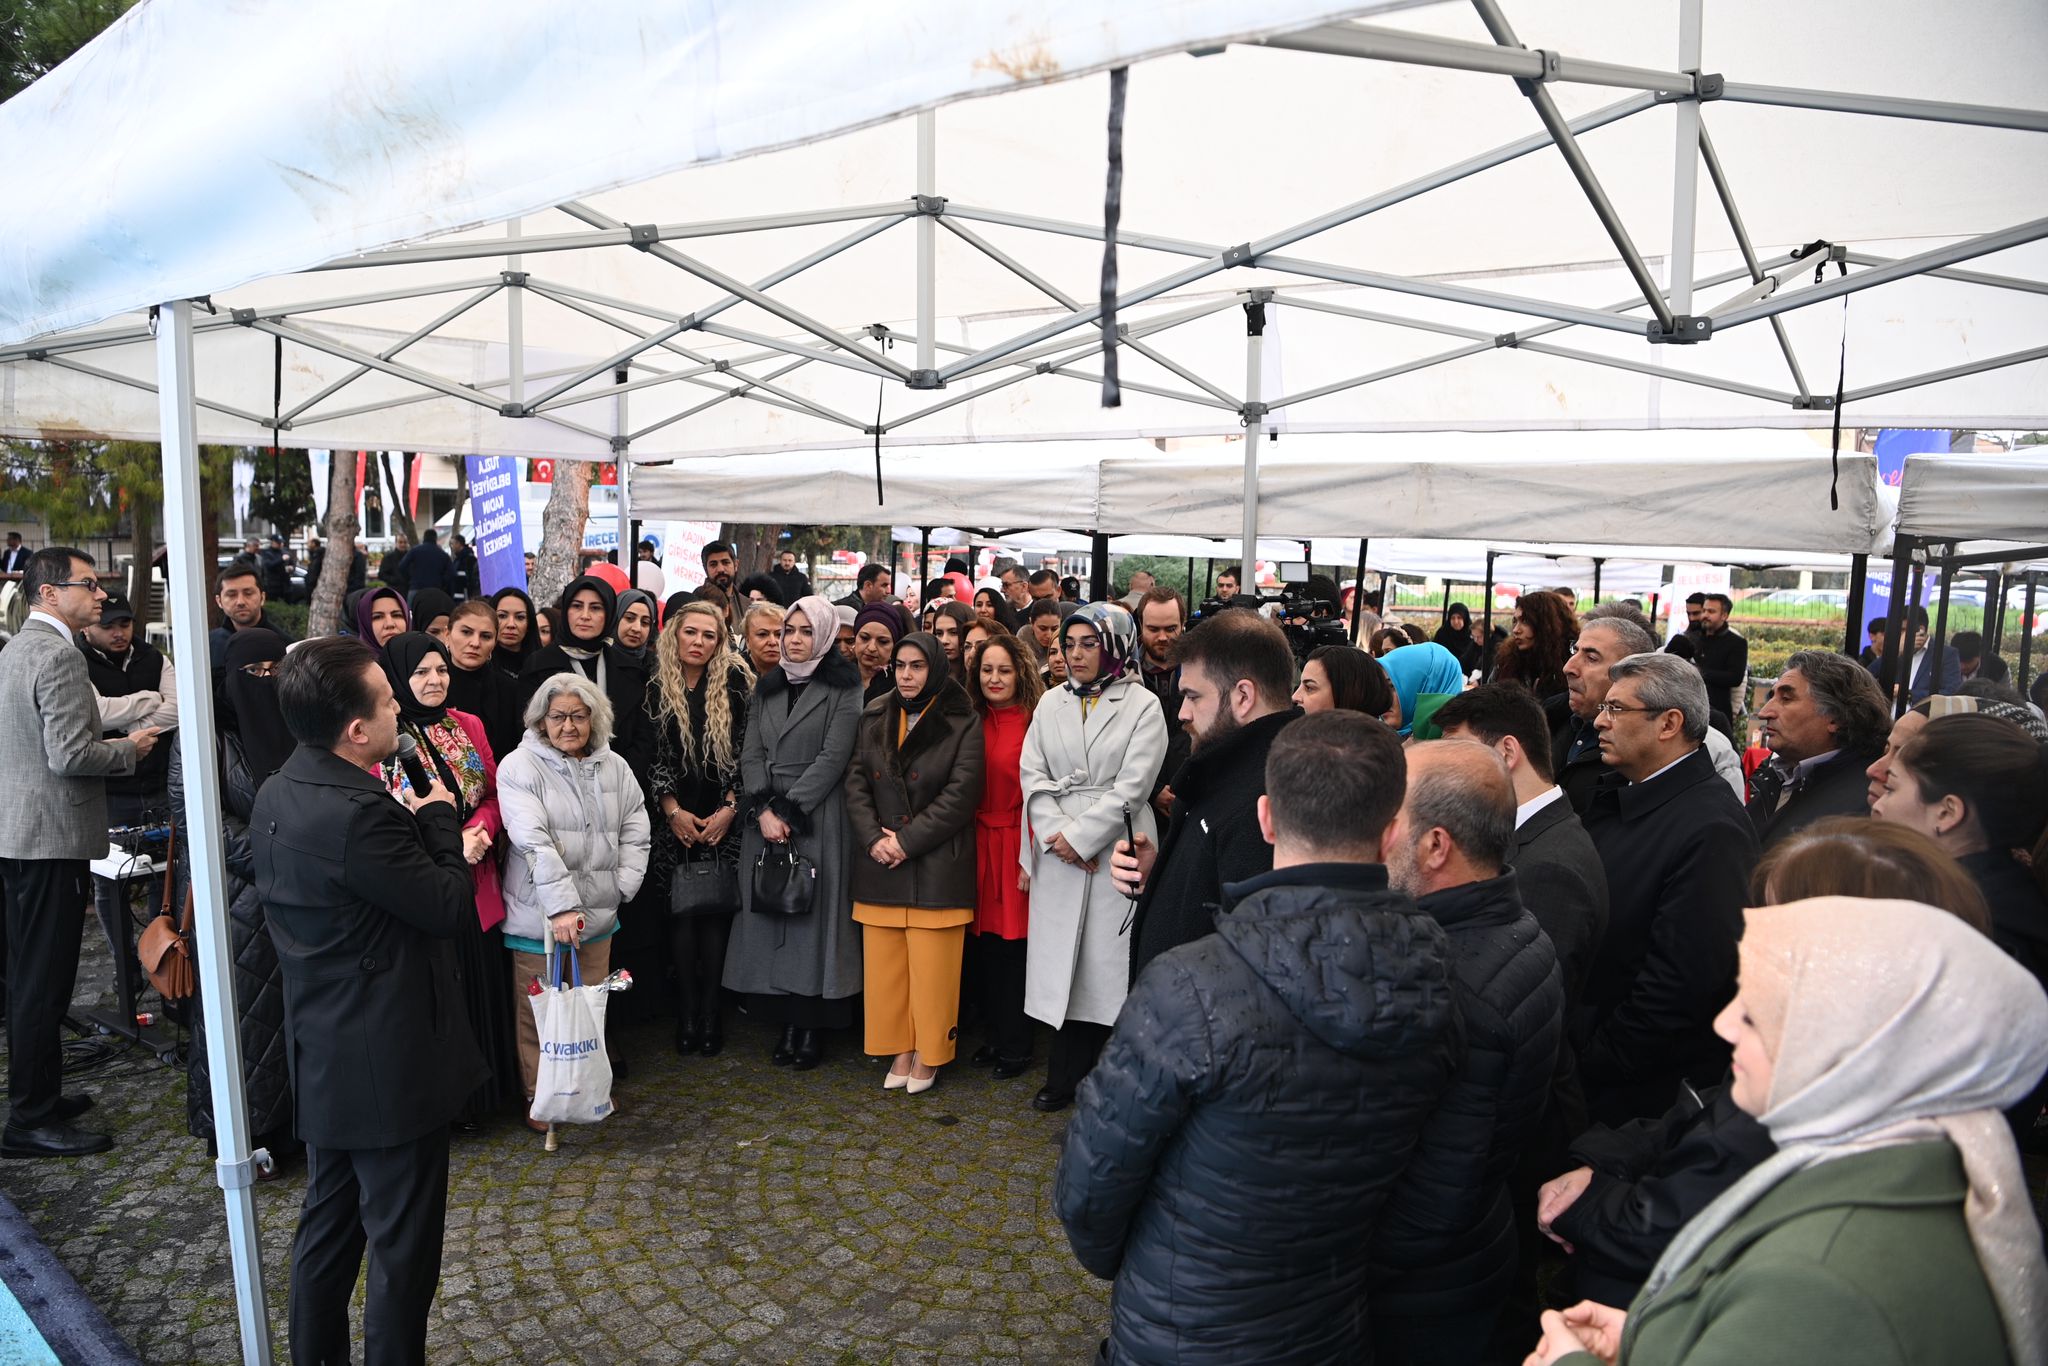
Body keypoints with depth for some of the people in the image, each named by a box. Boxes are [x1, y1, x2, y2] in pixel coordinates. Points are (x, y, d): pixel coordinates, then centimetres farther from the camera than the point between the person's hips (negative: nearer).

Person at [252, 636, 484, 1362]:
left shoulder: (278, 795, 2)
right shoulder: (359, 813, -29)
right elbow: (452, 907, -20)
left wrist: (411, 821, 0)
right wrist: (438, 818, -8)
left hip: (323, 1055, 9)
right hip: (390, 1063, -9)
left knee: (330, 1219, 24)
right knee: (402, 1242, 8)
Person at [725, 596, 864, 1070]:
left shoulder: (842, 689, -3)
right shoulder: (767, 688, 14)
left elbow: (833, 757, -11)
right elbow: (751, 754, 7)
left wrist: (788, 810, -14)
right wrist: (764, 809, -8)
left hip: (818, 821, -5)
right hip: (765, 819, 5)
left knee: (814, 914, -2)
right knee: (771, 914, 5)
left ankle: (812, 1027, 7)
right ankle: (786, 1022, 14)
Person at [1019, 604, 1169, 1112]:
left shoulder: (1142, 706, -2)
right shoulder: (1051, 703, 11)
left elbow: (1131, 787, -9)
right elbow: (1033, 774, 5)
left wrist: (1080, 836, -13)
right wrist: (1056, 834, -9)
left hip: (1114, 850, -3)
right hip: (1058, 852, 4)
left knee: (1106, 958, 0)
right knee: (1062, 959, 7)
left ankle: (1068, 1075, 12)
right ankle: (1066, 1076, 17)